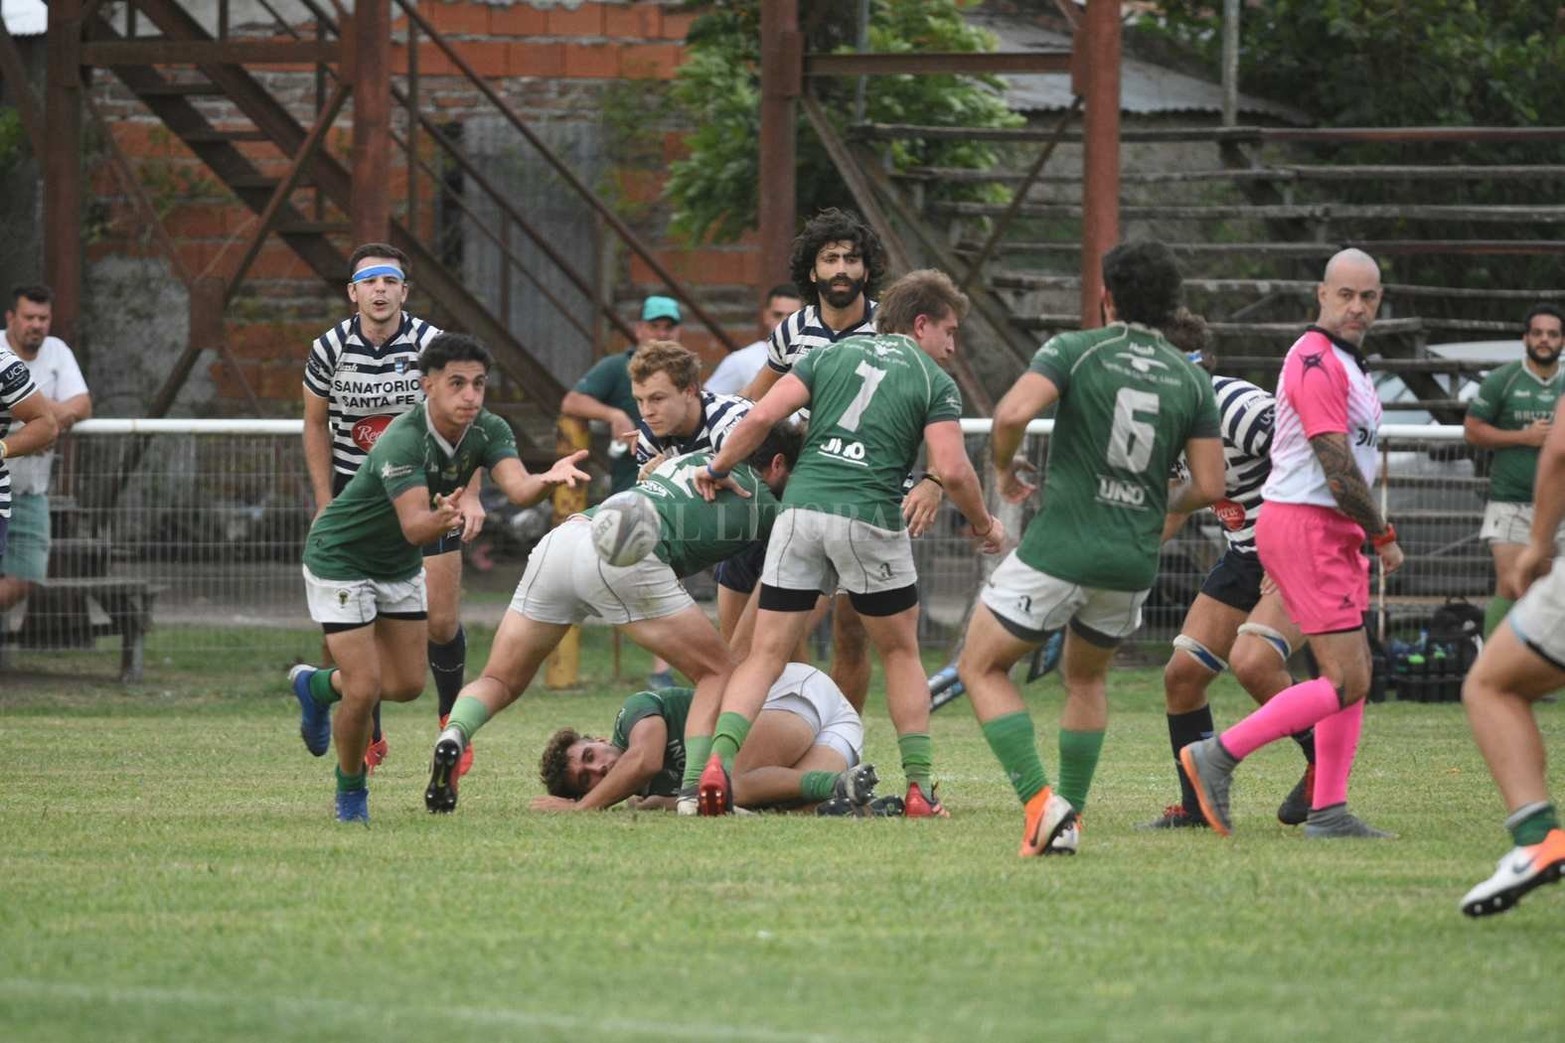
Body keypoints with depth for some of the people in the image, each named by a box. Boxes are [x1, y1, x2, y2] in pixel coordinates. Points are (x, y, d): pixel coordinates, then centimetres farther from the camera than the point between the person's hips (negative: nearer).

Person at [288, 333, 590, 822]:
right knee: (365, 689, -12)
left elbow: (518, 487, -32)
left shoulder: (489, 431, -14)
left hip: (399, 564, 7)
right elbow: (413, 526, -43)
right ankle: (350, 790, 15)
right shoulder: (402, 441, -34)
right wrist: (441, 519, -66)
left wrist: (549, 479, -54)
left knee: (407, 685, 10)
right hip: (340, 557, -7)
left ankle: (316, 685, 39)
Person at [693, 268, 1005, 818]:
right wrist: (984, 525, 11)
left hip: (801, 508, 2)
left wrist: (718, 469, 17)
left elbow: (761, 416, 4)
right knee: (901, 652, 17)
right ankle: (920, 785, 13)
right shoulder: (935, 383, 5)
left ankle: (721, 758, -17)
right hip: (870, 519, -2)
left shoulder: (832, 354, 14)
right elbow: (952, 469, -6)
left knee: (766, 654, 4)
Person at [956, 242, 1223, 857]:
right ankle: (1069, 817, 21)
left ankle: (1041, 803, -8)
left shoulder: (1074, 351, -5)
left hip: (1059, 549, -5)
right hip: (1133, 562, 5)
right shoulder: (1190, 378, 6)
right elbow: (1209, 486, 3)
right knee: (1086, 677, 28)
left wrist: (1004, 469, 0)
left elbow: (1013, 414, -21)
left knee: (982, 668, 9)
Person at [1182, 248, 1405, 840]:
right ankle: (1219, 756, -10)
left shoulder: (1344, 363, 18)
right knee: (1347, 681, -12)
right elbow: (1338, 469, -20)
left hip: (1333, 533, 10)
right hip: (1307, 527, -10)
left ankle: (1328, 813, 9)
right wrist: (1383, 536, -11)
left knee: (1353, 677, 9)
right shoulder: (1317, 362, -16)